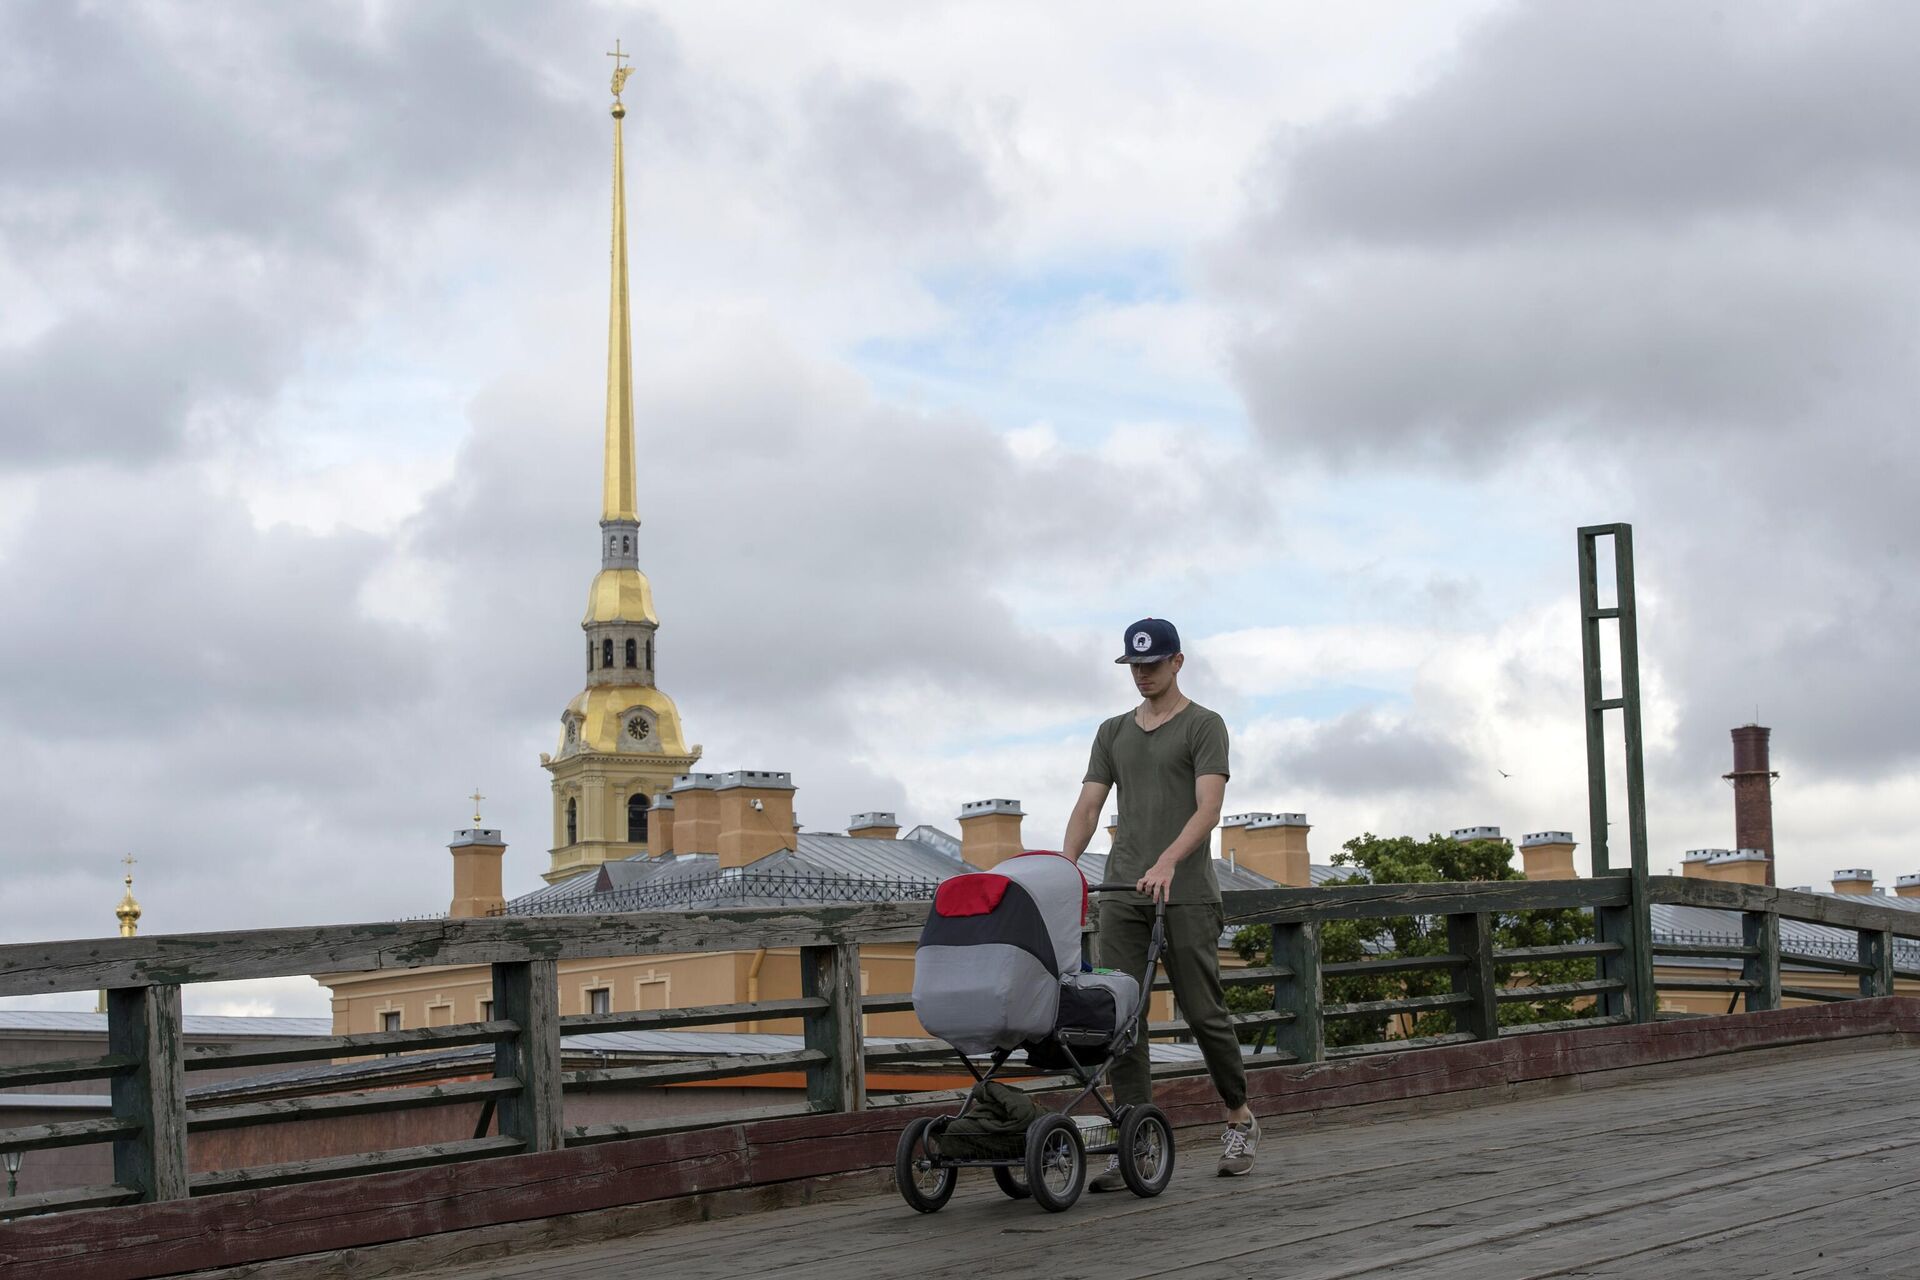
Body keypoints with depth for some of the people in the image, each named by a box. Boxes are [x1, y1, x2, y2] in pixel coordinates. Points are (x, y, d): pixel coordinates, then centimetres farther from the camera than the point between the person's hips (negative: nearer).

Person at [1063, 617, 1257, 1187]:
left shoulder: (1204, 727, -1)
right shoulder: (1113, 733, 17)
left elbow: (1208, 808, -14)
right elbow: (1088, 807, 10)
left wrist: (1167, 863, -30)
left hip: (1185, 893, -5)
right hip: (1122, 894, 5)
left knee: (1202, 1011, -1)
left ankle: (1240, 1118, 21)